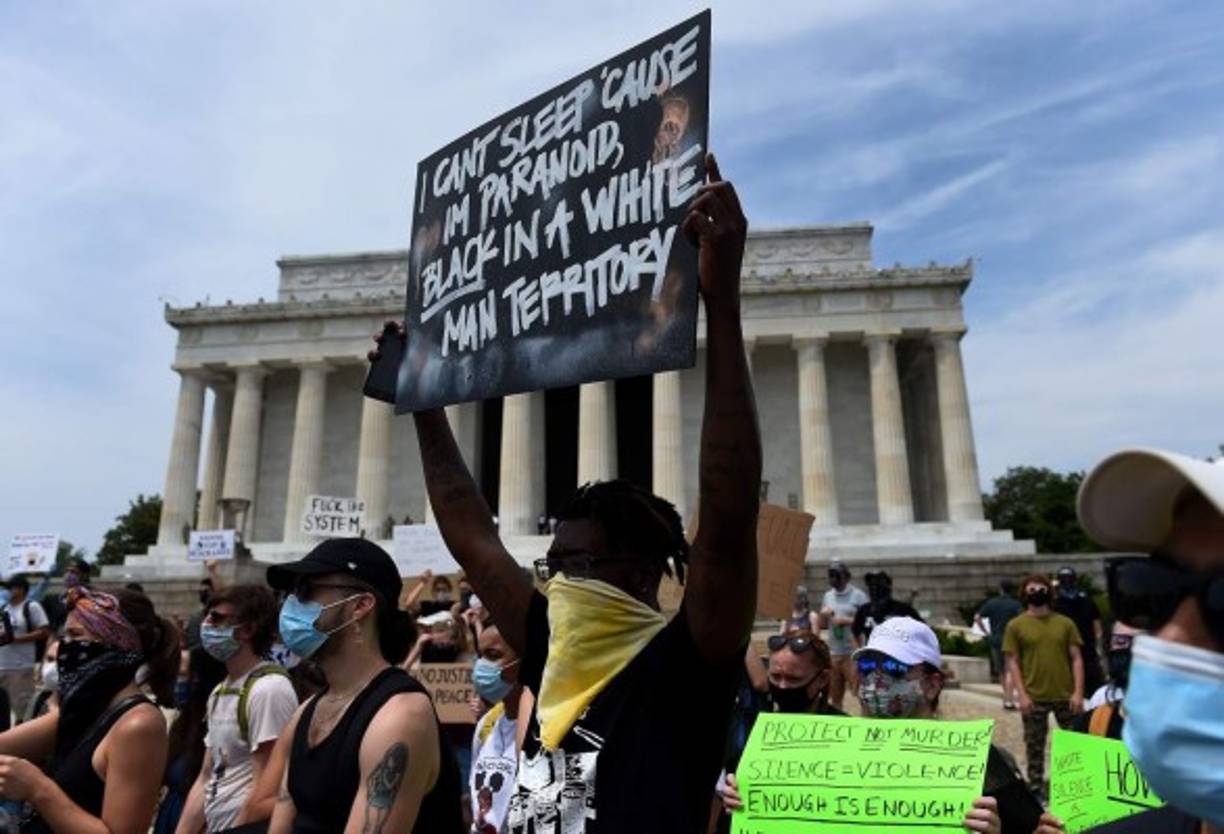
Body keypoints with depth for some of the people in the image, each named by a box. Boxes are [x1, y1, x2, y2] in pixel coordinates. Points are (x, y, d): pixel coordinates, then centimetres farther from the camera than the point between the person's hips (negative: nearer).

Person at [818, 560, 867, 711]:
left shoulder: (858, 595, -5)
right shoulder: (828, 596, 12)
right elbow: (822, 624, 17)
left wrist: (848, 621, -19)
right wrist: (823, 615, -4)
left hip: (853, 653, -6)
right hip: (833, 653, 6)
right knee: (835, 696, 14)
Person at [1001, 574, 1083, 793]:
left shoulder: (1065, 623, 4)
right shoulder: (1016, 625, -2)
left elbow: (1076, 658, 4)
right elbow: (1013, 661, -2)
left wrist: (1078, 692, -4)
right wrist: (1022, 694, -9)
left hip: (1065, 696, 2)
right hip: (1034, 698, -2)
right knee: (1035, 744, 6)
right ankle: (1036, 787, 18)